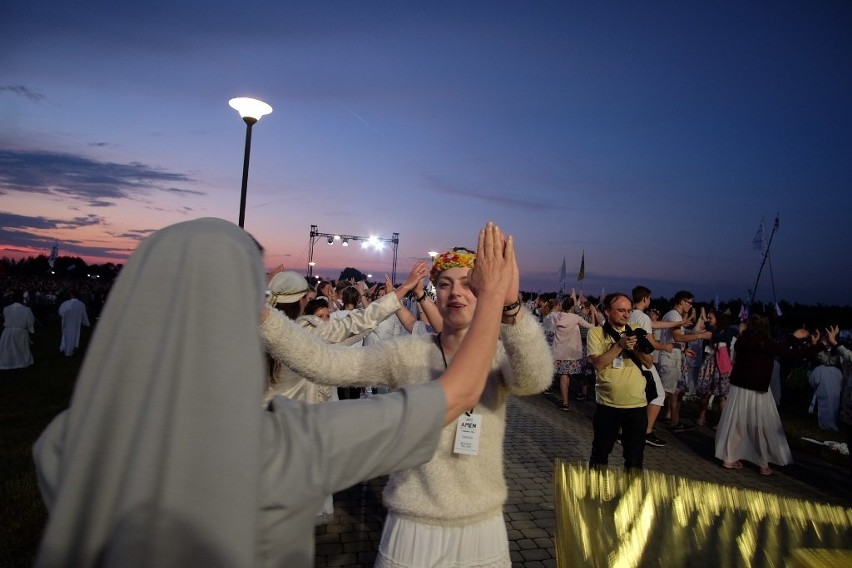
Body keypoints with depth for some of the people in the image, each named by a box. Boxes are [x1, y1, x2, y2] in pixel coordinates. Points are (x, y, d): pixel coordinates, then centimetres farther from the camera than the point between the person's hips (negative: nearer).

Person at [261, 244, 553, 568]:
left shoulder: (500, 355, -8)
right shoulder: (405, 353, -9)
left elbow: (535, 379, -31)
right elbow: (322, 364, -19)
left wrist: (510, 306, -50)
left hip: (482, 527, 1)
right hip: (413, 527, 0)